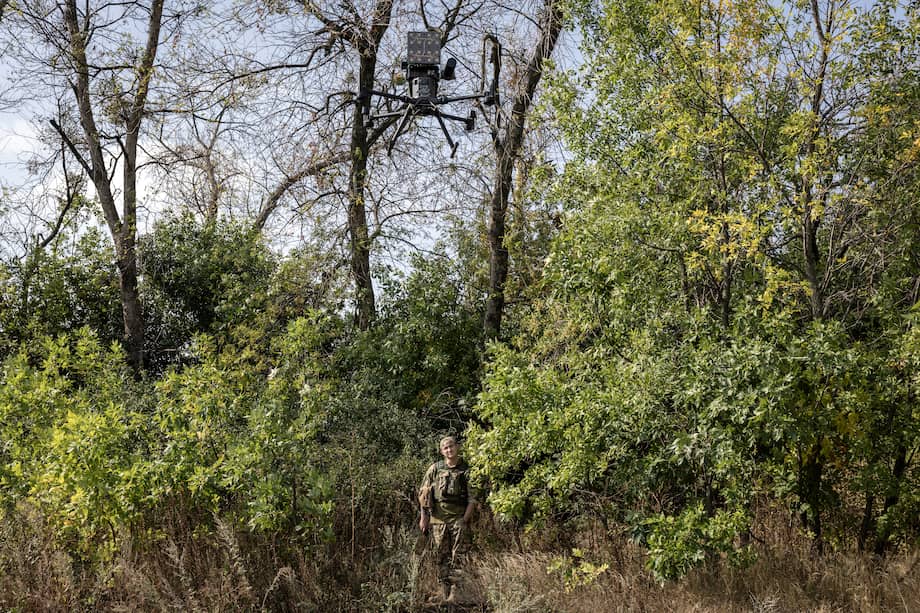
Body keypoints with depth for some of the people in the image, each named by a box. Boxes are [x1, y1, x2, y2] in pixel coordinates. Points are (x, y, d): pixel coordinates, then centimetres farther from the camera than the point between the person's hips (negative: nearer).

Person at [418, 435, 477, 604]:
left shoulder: (467, 470, -1)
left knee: (458, 557, -4)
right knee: (441, 557, 7)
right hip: (438, 519, 2)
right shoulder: (434, 469, 4)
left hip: (459, 519, -2)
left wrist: (464, 520, -9)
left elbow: (472, 498, -2)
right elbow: (423, 494, 7)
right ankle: (443, 592, 15)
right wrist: (423, 517, 2)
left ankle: (455, 591, -1)